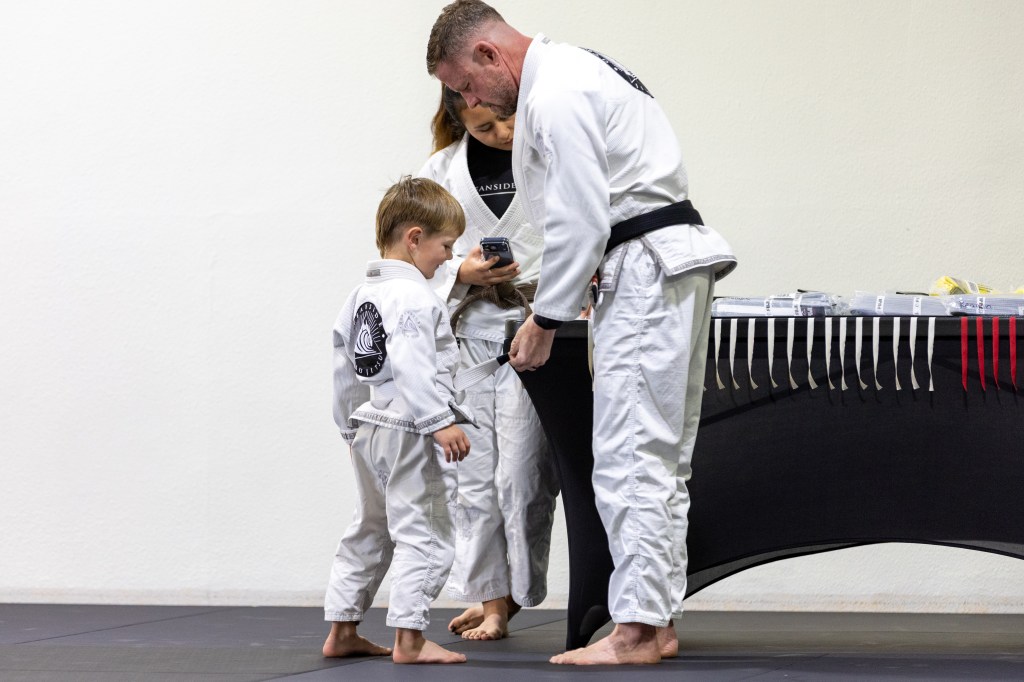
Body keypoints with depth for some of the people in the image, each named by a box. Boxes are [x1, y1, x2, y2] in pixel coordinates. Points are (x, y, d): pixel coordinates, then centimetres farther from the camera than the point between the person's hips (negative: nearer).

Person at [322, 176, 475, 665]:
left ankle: (341, 631, 25)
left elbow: (344, 369, 18)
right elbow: (412, 367, -27)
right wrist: (441, 422, -28)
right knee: (423, 531, -5)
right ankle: (409, 638, -8)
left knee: (370, 530, 19)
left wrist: (351, 424, 26)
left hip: (368, 430, 10)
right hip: (409, 432, -10)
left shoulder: (360, 295, 12)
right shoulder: (413, 297, -17)